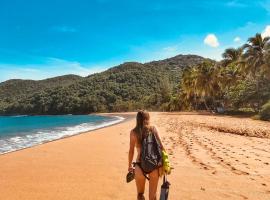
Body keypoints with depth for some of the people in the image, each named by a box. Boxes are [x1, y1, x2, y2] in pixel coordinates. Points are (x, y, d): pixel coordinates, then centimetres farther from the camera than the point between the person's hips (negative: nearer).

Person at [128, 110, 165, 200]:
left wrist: (130, 165, 11)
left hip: (140, 165, -1)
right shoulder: (153, 128, 0)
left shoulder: (133, 132, -1)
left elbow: (131, 151, -1)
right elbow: (161, 146, -6)